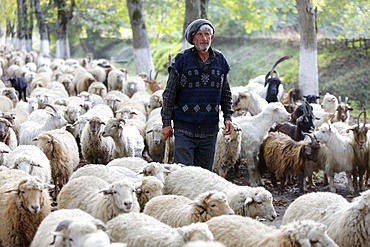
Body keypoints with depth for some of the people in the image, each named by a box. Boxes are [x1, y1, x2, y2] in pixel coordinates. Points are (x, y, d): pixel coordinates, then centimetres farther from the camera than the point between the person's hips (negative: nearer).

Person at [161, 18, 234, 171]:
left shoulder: (220, 61, 8)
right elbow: (169, 94, -1)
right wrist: (166, 122, -4)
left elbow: (226, 94, 18)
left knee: (206, 171, 9)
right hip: (184, 128, -4)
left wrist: (227, 117, 8)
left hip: (210, 129, 4)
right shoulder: (182, 59, -3)